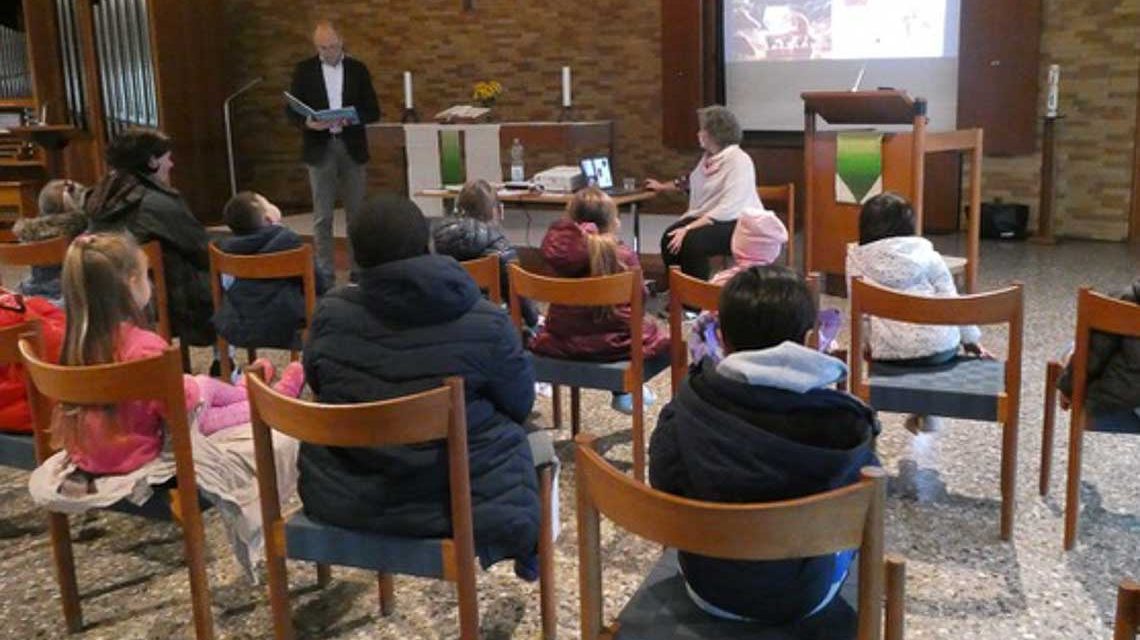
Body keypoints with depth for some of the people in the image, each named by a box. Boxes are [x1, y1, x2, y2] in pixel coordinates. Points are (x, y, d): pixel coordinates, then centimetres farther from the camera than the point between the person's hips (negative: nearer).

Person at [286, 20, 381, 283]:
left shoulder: (358, 69, 6)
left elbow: (373, 111, 4)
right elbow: (291, 110, 3)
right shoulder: (304, 70, 4)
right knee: (322, 215, 2)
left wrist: (352, 118, -17)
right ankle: (324, 271, 8)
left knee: (356, 212, 7)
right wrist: (306, 122, -19)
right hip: (320, 148, -1)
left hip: (352, 147, 1)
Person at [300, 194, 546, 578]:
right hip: (461, 500, -2)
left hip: (343, 497, 3)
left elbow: (319, 388, 7)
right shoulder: (485, 323, -18)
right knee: (539, 444, 26)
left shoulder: (330, 313, -10)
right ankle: (531, 552, 44)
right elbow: (519, 404, -4)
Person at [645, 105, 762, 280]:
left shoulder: (739, 161, -16)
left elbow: (728, 209, -26)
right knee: (669, 237, -19)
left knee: (691, 241, -32)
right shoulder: (708, 157, 11)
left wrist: (689, 228, -30)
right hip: (707, 217, 8)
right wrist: (664, 186, 40)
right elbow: (693, 181, 35)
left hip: (737, 224, -8)